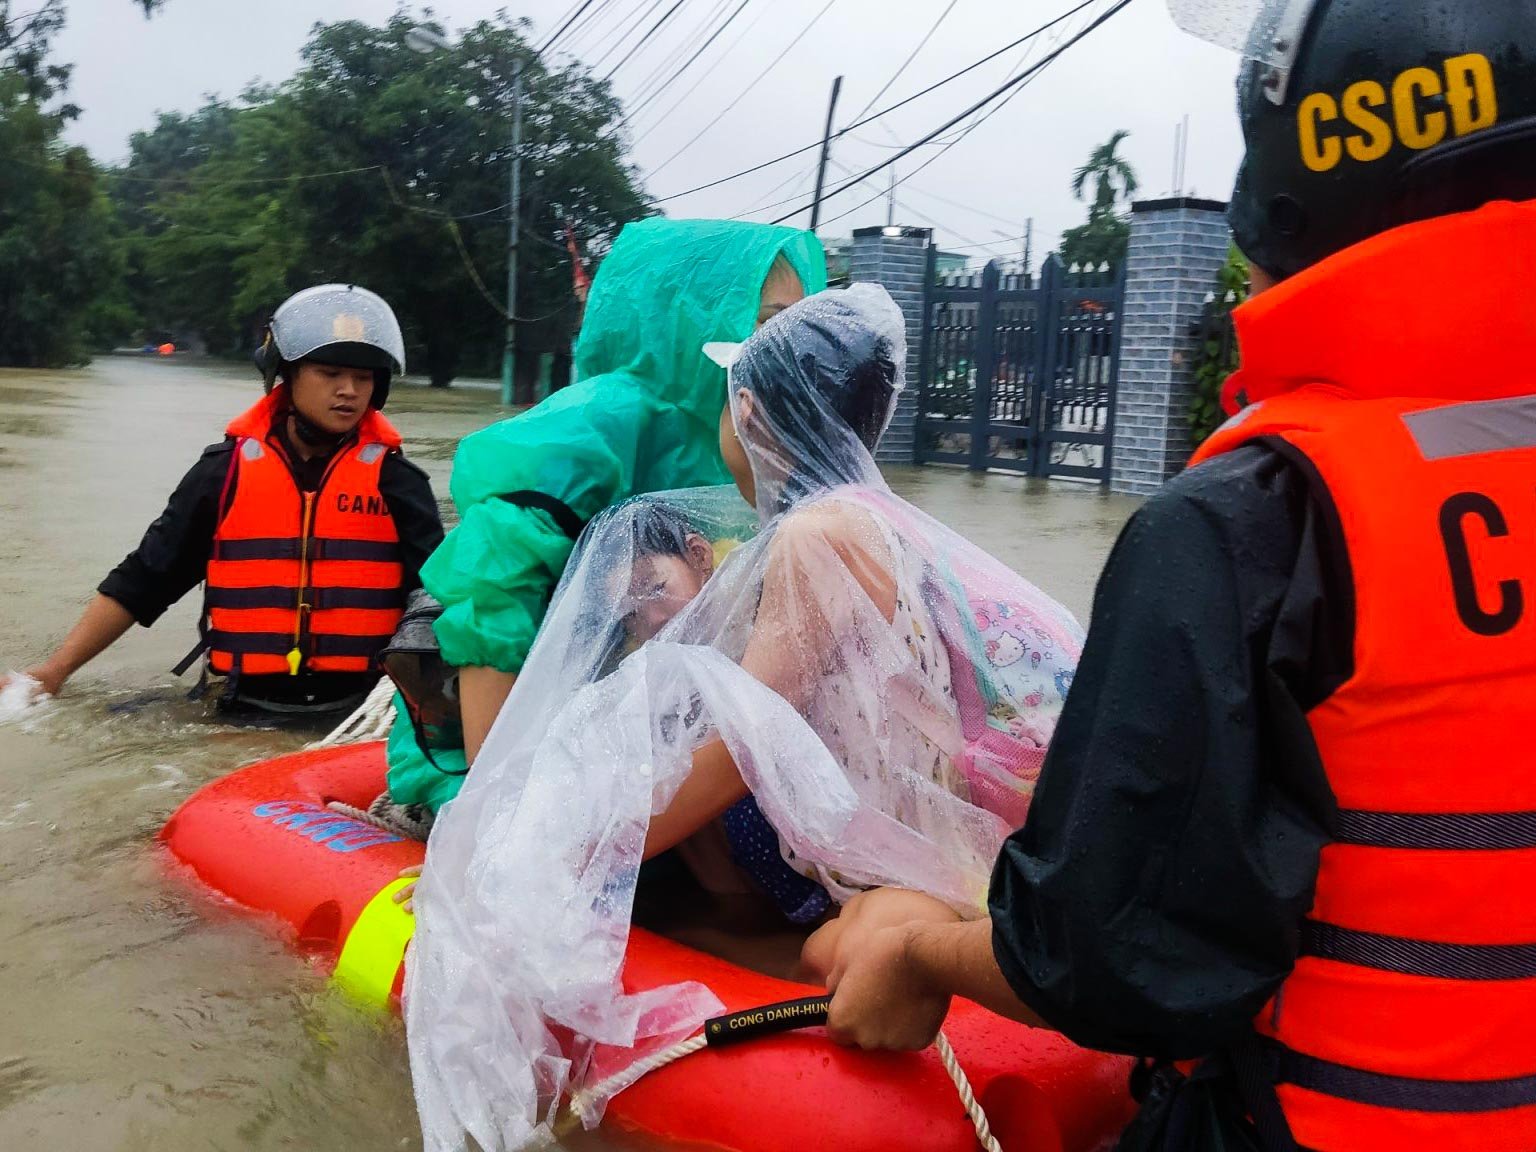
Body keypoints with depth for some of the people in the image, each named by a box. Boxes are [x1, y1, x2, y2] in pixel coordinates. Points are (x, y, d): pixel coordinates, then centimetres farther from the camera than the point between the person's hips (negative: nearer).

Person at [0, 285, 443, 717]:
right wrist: (56, 669, 8)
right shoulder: (225, 471, 8)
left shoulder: (395, 480, 6)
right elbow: (139, 582, 13)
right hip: (243, 715, 2)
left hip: (363, 718, -1)